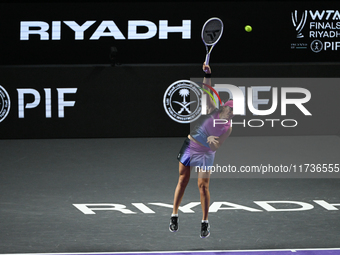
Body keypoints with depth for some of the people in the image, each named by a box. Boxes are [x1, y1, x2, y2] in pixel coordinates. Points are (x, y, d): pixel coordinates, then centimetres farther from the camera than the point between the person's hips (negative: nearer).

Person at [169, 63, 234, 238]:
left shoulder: (227, 128, -9)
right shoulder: (212, 111, -8)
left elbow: (216, 147, -12)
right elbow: (207, 91, -11)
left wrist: (212, 142, -34)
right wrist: (208, 75, -23)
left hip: (205, 154, -1)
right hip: (189, 146, 1)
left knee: (203, 185, -9)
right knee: (182, 181, 4)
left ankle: (205, 223, -3)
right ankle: (174, 216, 13)